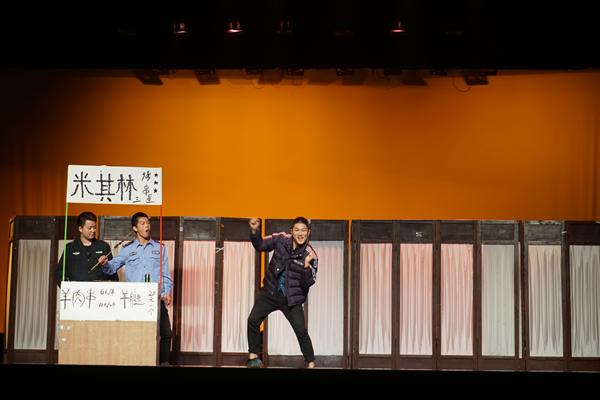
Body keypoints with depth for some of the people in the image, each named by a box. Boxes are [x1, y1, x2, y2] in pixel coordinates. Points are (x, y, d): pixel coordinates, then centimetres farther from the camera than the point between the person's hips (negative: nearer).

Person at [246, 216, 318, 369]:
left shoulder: (310, 254, -14)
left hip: (292, 299, -3)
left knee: (301, 330, -10)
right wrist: (254, 231, -14)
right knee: (253, 320, -3)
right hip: (270, 292, 3)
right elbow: (260, 245, 3)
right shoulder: (281, 239, -8)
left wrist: (307, 266, -34)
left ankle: (311, 364, 5)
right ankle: (253, 357, 14)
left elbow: (309, 282, -17)